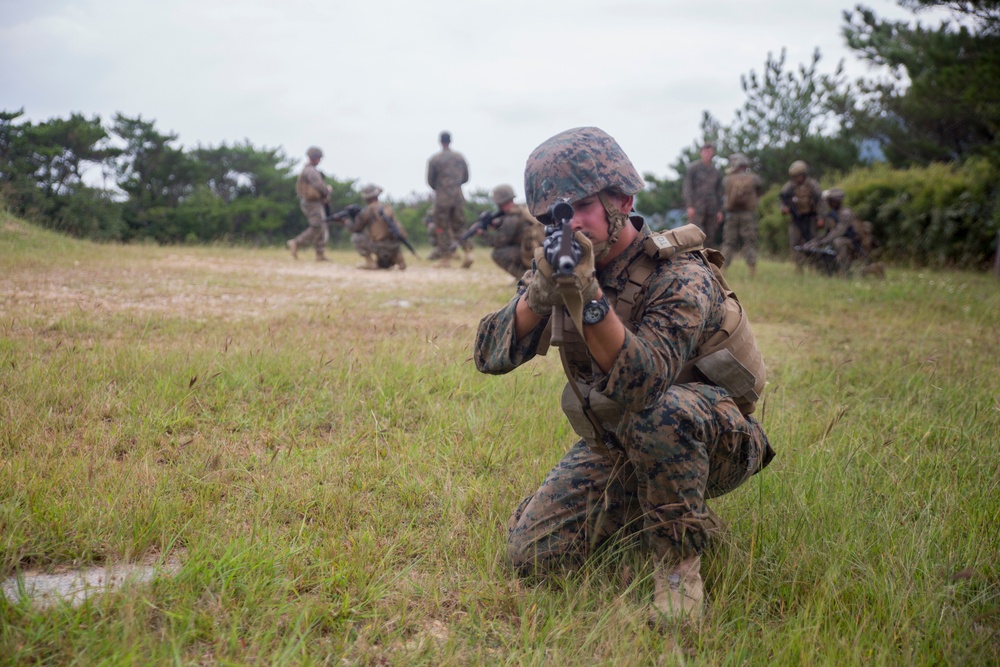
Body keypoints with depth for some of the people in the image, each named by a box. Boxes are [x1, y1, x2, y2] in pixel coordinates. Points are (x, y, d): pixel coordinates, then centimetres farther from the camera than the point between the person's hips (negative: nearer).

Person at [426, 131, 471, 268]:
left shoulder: (434, 159, -6)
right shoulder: (460, 157, 5)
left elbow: (430, 181, 1)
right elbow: (465, 178, 11)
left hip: (442, 199, -3)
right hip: (458, 197, 3)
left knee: (442, 229, 5)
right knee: (459, 227, 11)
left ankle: (446, 259, 3)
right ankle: (468, 252, -7)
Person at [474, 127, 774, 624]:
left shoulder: (681, 275, -23)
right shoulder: (566, 263, -5)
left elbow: (641, 382, -37)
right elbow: (490, 354, -15)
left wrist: (588, 295, -47)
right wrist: (539, 293, -33)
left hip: (714, 442, -5)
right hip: (615, 448, 6)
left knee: (658, 411, -39)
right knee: (530, 553, -8)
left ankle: (679, 554, -17)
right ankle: (643, 510, 16)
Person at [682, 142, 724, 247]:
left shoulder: (716, 172, 14)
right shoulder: (693, 168, 1)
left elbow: (719, 193, 16)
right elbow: (687, 187, -5)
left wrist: (719, 211, 6)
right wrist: (689, 206, -15)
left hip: (711, 209, 5)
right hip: (696, 207, -5)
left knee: (712, 237, 2)